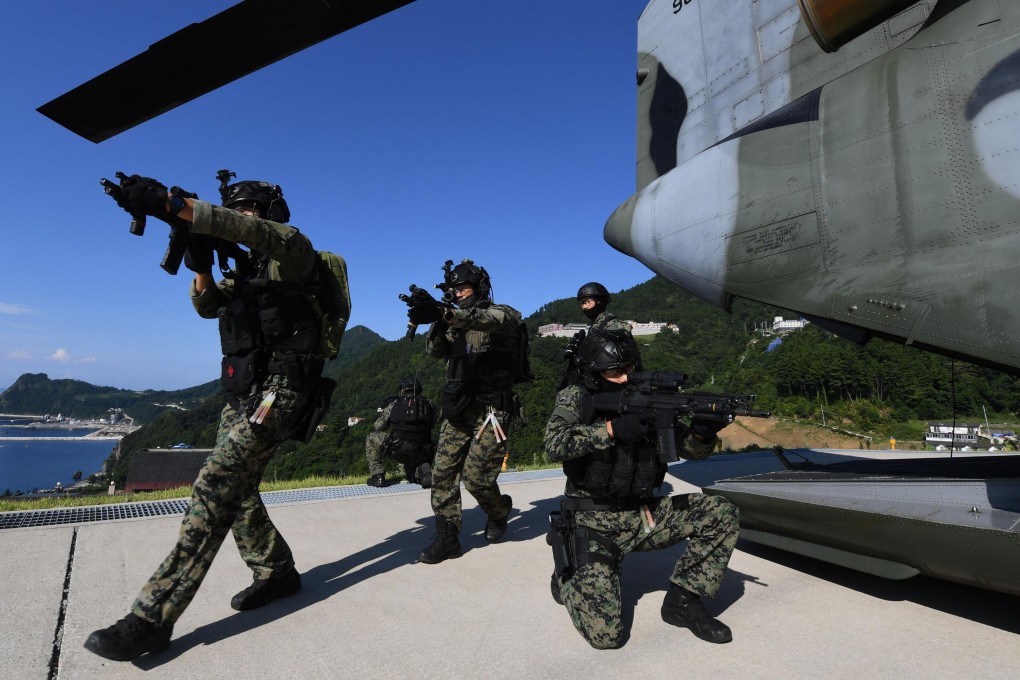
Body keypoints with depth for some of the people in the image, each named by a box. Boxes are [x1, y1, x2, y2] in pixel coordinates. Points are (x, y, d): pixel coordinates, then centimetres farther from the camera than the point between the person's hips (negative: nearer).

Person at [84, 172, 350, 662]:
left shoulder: (293, 249, -2)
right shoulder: (245, 269, 23)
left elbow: (256, 232, -24)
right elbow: (208, 305, 12)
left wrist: (170, 203, -30)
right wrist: (201, 263, -7)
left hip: (279, 391, -9)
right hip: (243, 392, 9)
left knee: (216, 487, -16)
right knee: (234, 488, 11)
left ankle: (152, 617, -11)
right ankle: (276, 572, 26)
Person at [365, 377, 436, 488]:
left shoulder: (394, 404, 6)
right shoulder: (428, 404, 11)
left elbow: (377, 427, 15)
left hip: (399, 450, -3)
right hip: (422, 454, 3)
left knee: (371, 438, 21)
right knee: (412, 476, 34)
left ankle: (377, 476, 14)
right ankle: (424, 471, -1)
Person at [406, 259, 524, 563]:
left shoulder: (502, 314, -5)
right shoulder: (455, 321, 15)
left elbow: (491, 320, -30)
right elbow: (435, 352, 2)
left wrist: (446, 314, -48)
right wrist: (437, 323, -19)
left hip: (492, 411, -6)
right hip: (458, 409, 6)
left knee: (475, 477, -4)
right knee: (442, 472, 0)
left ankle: (500, 511, 28)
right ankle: (446, 538, 14)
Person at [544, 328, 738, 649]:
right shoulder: (576, 398, -7)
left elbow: (689, 449, 2)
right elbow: (555, 444, -25)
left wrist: (702, 432, -21)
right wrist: (612, 429, -32)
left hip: (644, 514, 5)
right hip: (595, 524, -4)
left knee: (721, 513, -9)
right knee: (605, 633, -15)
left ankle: (682, 601, 5)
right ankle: (568, 576, 17)